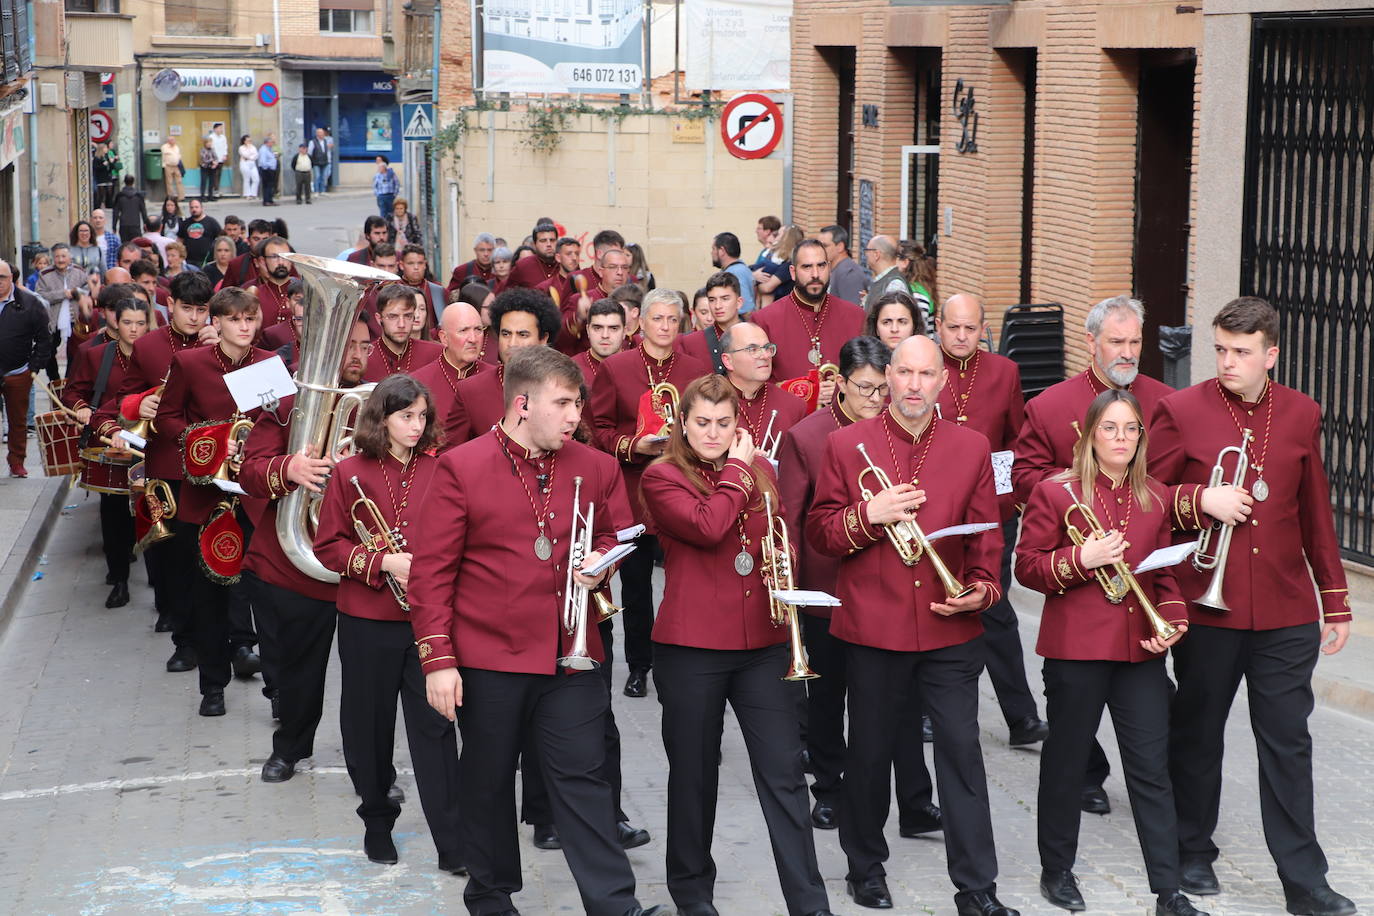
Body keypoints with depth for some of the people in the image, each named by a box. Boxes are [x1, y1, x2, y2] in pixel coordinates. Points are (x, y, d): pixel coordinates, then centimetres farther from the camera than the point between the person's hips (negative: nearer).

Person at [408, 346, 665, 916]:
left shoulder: (595, 468, 5)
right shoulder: (461, 468, -7)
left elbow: (617, 534, 22)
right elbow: (431, 571, -7)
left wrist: (601, 560, -2)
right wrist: (437, 658, -11)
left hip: (571, 655, 2)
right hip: (488, 656, -2)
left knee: (582, 777, 0)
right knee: (488, 780, 12)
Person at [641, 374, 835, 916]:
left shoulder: (761, 471, 10)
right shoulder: (662, 477, -4)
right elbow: (707, 527, -21)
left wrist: (782, 570, 1)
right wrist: (736, 467, -9)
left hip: (762, 642, 3)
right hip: (690, 647, -3)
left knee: (783, 774, 0)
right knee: (694, 773, 10)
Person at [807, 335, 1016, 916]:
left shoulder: (972, 448, 6)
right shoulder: (847, 445, 1)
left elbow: (986, 536, 8)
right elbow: (819, 533, 2)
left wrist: (981, 590, -8)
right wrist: (867, 514, -16)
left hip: (951, 627, 1)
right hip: (872, 625, 0)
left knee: (962, 750, -2)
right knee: (870, 751, 11)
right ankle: (865, 868, 29)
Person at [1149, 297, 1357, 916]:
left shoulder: (1301, 414, 6)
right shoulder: (1181, 411, -4)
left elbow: (1315, 514, 12)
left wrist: (1336, 602, 12)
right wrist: (1201, 500, -18)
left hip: (1286, 611, 2)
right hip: (1206, 605, -2)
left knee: (1288, 742, 3)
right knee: (1197, 736, 11)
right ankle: (1192, 854, 28)